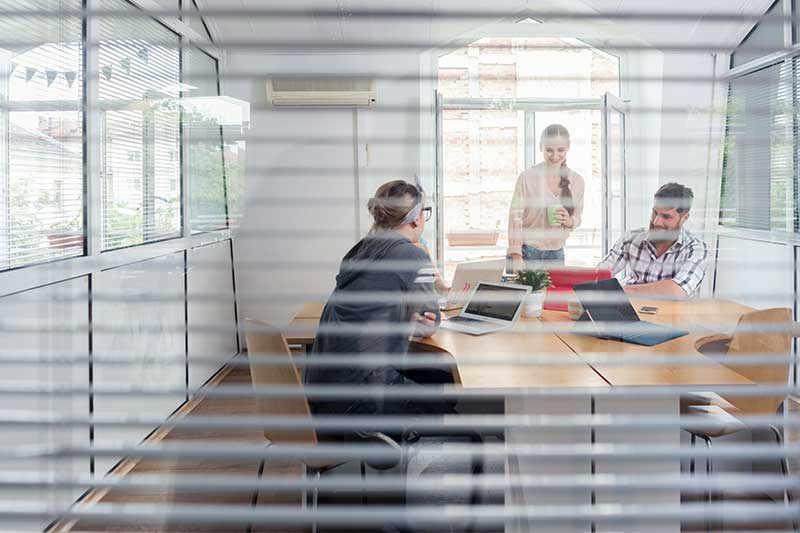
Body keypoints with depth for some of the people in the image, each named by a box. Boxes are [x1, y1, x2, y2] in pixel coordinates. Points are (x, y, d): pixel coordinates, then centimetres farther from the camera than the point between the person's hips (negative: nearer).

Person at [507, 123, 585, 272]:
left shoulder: (577, 181, 1)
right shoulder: (527, 177, -11)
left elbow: (577, 217, 12)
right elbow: (515, 217, -10)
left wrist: (569, 221, -12)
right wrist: (516, 257, -15)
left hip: (556, 254, 4)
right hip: (526, 253, -3)